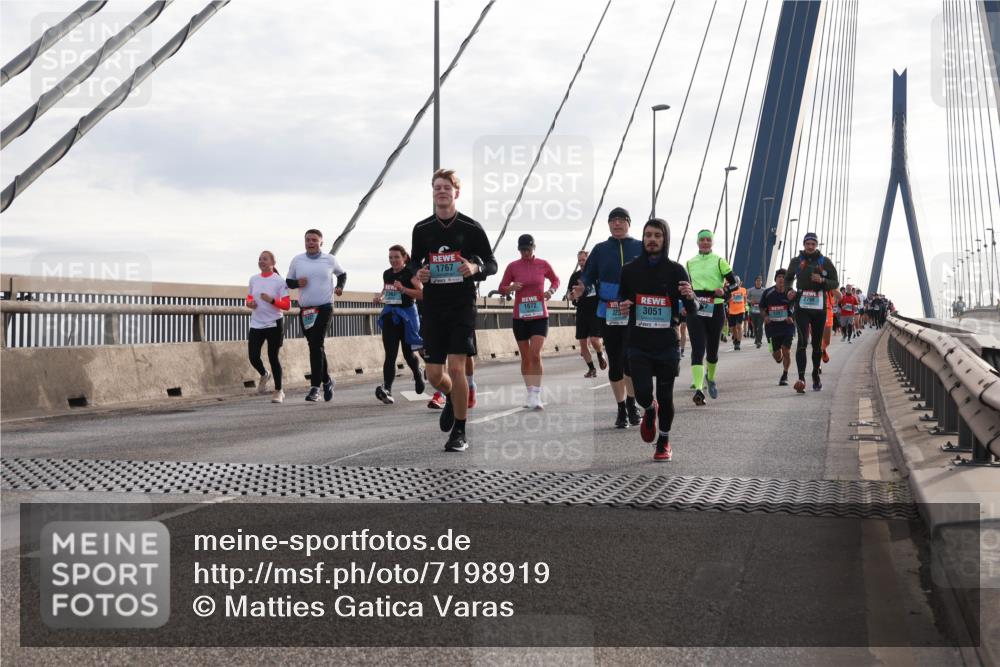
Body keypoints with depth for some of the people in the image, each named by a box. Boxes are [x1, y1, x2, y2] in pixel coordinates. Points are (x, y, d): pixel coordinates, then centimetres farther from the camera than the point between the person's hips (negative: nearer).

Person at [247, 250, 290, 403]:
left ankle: (278, 391, 14)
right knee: (253, 357, -2)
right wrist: (249, 303, -2)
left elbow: (287, 305, -8)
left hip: (274, 324, -4)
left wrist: (272, 300, -22)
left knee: (273, 357, -1)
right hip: (256, 324, 4)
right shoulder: (253, 279, 7)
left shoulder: (279, 281, -7)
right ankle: (264, 375, 32)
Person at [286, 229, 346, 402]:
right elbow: (288, 281, 13)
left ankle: (315, 387, -13)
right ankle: (326, 380, 29)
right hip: (305, 309, 3)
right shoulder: (297, 260, 6)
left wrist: (340, 287, 0)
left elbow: (342, 274, 19)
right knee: (314, 346, 10)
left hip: (324, 308, -3)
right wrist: (297, 283, -9)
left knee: (316, 345, -14)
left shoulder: (330, 260, 3)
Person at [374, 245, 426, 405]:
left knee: (408, 353, 10)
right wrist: (380, 297, 5)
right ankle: (387, 389, -16)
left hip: (406, 315, -4)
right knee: (390, 355, -8)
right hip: (389, 315, 4)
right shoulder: (387, 274, 9)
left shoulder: (410, 273, -9)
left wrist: (403, 289, -27)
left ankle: (417, 374, 42)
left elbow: (422, 294, -17)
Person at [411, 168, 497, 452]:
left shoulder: (471, 227, -2)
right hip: (433, 307, 3)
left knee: (456, 368, -12)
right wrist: (418, 273, -6)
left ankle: (459, 432, 2)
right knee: (434, 375, 4)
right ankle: (451, 398, 40)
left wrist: (476, 269, -18)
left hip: (462, 305, -3)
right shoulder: (422, 229, 6)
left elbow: (492, 263, 4)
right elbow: (415, 261, 18)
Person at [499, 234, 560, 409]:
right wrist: (511, 288, -16)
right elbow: (502, 288, 6)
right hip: (520, 317, 2)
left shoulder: (543, 264, 0)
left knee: (536, 355, -15)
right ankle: (531, 394, 19)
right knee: (525, 358, 7)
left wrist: (551, 290, -5)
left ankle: (536, 396, -14)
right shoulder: (512, 266, 0)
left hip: (540, 316, -2)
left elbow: (555, 280, 15)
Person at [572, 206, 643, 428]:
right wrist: (581, 288, -19)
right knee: (614, 362, 6)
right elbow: (588, 275, 2)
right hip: (608, 314, 2)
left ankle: (631, 404, 13)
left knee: (630, 359, -9)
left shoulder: (641, 248, 4)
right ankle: (621, 410, 18)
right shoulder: (600, 249, 7)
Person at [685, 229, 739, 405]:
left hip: (715, 310, -1)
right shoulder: (690, 263, 13)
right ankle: (698, 389, -22)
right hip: (695, 310, 1)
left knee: (712, 349, 11)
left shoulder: (719, 261, 3)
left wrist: (724, 290, -18)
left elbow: (735, 282, 0)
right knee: (698, 349, -13)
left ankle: (710, 378, 40)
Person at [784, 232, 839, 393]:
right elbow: (788, 279, 20)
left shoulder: (825, 262, 5)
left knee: (817, 343, 11)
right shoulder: (796, 261, 6)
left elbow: (835, 283, 7)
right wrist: (789, 290, -1)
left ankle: (816, 375, 29)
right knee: (802, 340, -16)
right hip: (801, 307, -1)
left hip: (819, 307, 2)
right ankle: (801, 378, -24)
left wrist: (822, 280, -13)